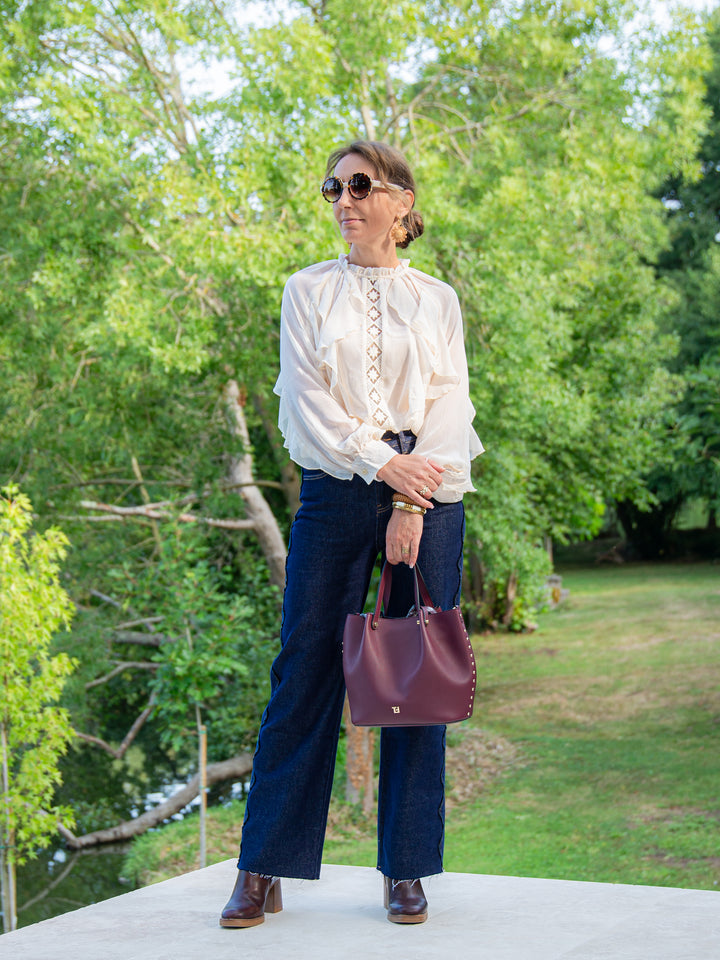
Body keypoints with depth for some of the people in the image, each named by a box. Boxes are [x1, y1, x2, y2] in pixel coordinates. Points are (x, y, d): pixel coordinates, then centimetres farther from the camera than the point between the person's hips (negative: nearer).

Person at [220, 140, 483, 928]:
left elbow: (449, 406, 2)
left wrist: (415, 504, -11)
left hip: (427, 495, 1)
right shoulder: (309, 292, 10)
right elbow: (305, 398, -1)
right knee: (306, 673, -2)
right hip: (335, 493, 0)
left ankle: (406, 871, 9)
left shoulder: (438, 300, 11)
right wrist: (382, 463, -13)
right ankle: (263, 871, 5)